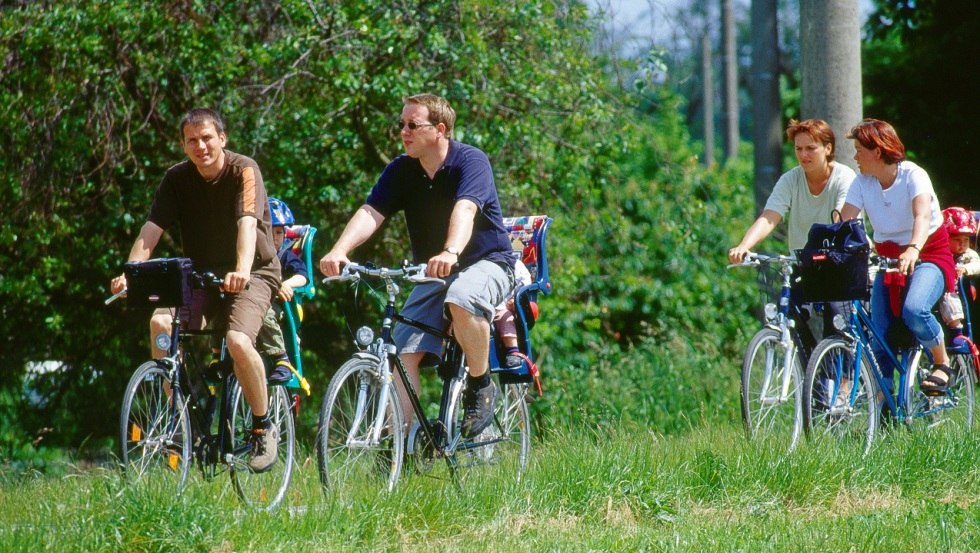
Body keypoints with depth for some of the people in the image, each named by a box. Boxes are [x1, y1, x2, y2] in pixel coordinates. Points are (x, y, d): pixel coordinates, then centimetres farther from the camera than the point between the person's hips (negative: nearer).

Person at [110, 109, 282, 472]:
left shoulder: (243, 171, -14)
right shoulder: (177, 179, -1)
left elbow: (247, 223, -29)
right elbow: (151, 229, -11)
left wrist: (241, 271, -47)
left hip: (252, 274, -4)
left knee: (237, 341, -31)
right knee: (161, 322, -25)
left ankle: (263, 427, -8)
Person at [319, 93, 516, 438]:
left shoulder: (470, 162, -16)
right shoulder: (401, 171, -2)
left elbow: (465, 210, -35)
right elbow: (371, 212, -16)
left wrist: (451, 252, -56)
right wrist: (339, 251, -36)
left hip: (487, 262, -5)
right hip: (432, 275, 5)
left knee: (461, 299, -38)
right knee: (404, 352, -14)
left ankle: (480, 385, -16)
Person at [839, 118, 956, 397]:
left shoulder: (913, 175, -18)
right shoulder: (862, 183, -3)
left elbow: (922, 215, -36)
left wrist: (913, 250, -55)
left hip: (928, 256, -5)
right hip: (888, 259, 5)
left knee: (914, 311, -32)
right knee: (878, 333, -9)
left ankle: (942, 363, -7)